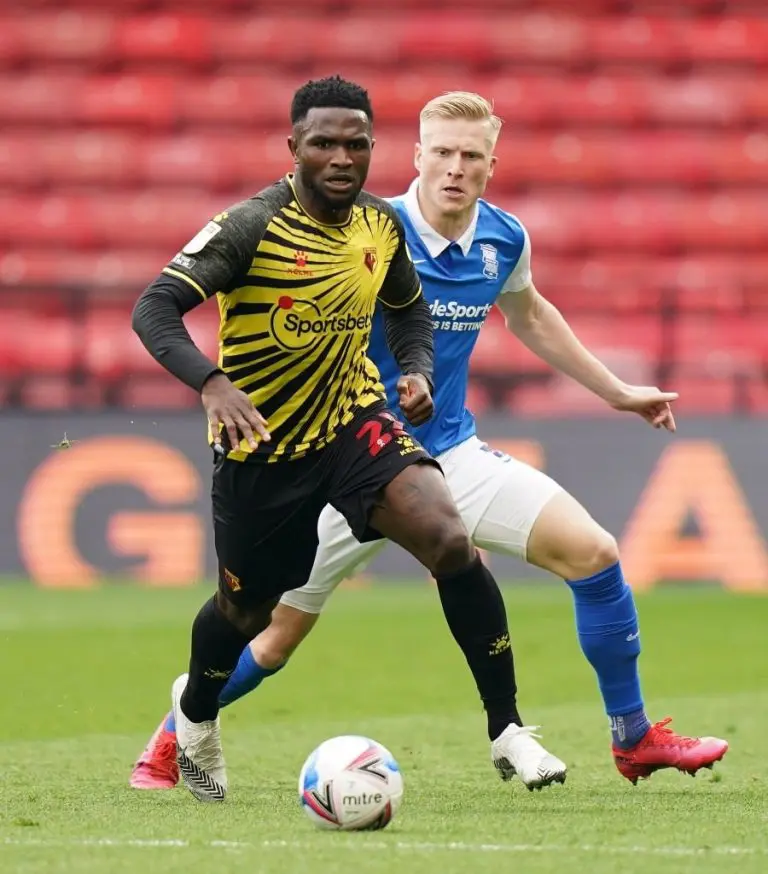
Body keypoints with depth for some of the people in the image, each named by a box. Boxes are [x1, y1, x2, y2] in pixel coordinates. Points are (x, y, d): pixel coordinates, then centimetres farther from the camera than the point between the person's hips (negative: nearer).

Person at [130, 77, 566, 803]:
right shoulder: (250, 227, -20)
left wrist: (416, 369, -4)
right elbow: (154, 310, -27)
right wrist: (211, 383, -44)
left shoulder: (381, 224, -2)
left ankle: (508, 730, -15)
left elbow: (407, 308, 18)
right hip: (260, 446, -3)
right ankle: (195, 711, 50)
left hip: (353, 421, 3)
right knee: (247, 611, 13)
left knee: (449, 537, -22)